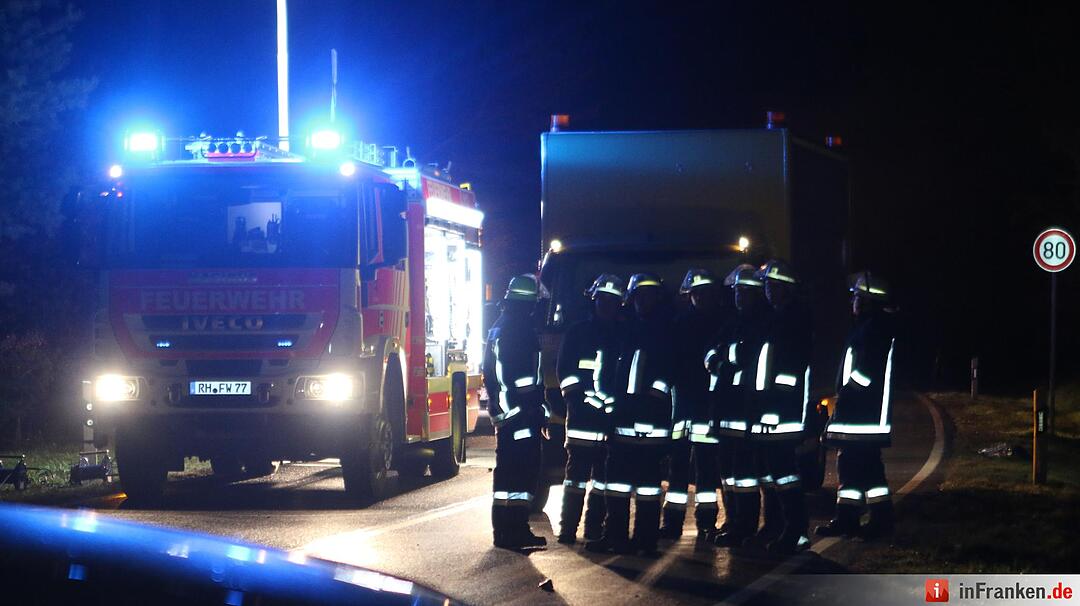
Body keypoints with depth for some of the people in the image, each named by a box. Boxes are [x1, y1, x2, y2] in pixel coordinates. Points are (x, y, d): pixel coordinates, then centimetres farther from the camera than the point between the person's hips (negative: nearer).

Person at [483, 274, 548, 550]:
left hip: (526, 412, 10)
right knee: (512, 471, -8)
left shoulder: (526, 331, 19)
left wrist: (541, 411, 22)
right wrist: (512, 412, -21)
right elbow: (501, 378, -19)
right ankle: (507, 532, -7)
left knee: (526, 470, 11)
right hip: (512, 413, -10)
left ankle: (517, 529, 15)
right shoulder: (502, 333, -11)